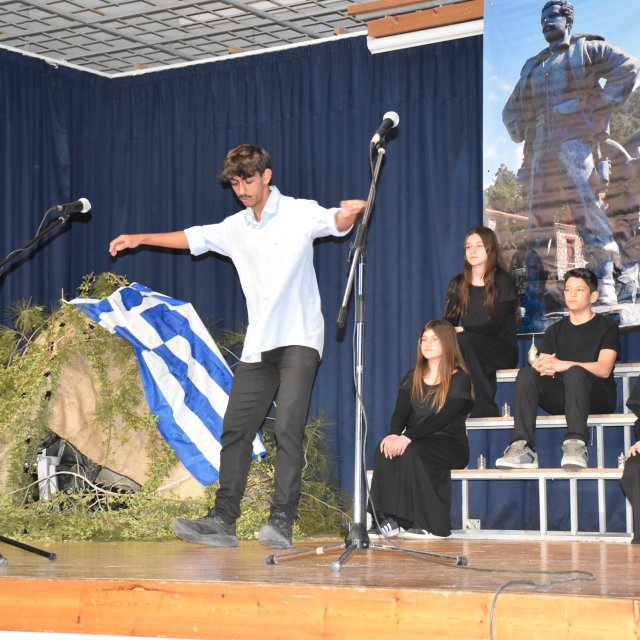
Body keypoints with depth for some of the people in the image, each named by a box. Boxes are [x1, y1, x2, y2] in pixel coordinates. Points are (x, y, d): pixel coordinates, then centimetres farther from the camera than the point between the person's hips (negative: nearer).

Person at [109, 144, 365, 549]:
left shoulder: (299, 213, -3)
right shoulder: (235, 228, 14)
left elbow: (336, 221, -18)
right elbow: (193, 238, 26)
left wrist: (350, 212, -41)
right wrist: (140, 238, 25)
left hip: (299, 340, -6)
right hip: (258, 345, 6)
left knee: (288, 427, -17)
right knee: (236, 429, 2)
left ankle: (283, 522, -18)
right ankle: (223, 521, 4)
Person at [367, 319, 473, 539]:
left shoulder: (460, 379, -3)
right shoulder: (412, 378, 15)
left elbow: (442, 418, -16)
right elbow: (400, 412, 1)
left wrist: (408, 436, -30)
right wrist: (393, 434, -23)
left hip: (450, 445, -5)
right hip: (416, 442, 5)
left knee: (411, 451, -35)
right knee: (386, 448, -28)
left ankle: (426, 524, -29)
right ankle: (387, 521, -33)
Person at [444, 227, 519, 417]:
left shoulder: (503, 282, 0)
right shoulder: (458, 284, 15)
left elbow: (495, 326, -11)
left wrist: (462, 330, -22)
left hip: (502, 350, -3)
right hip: (470, 351, 3)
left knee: (463, 341, -36)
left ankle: (484, 409, -33)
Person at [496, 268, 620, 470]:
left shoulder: (607, 327, 8)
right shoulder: (555, 330, 21)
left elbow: (604, 369, -9)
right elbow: (540, 363, 6)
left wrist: (563, 365, -24)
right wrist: (541, 365, -22)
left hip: (597, 397, -4)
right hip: (561, 398, 4)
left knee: (574, 373, -36)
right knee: (526, 373, -24)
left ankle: (576, 444, -54)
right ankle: (522, 447, -42)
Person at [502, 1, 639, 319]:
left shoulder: (586, 49, 11)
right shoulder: (532, 66, 27)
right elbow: (511, 109, 35)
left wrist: (602, 104, -10)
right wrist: (519, 132, 15)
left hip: (576, 140, -6)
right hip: (539, 149, 6)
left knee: (587, 208, -17)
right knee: (538, 220, 0)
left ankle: (604, 284, -22)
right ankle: (547, 289, 1)